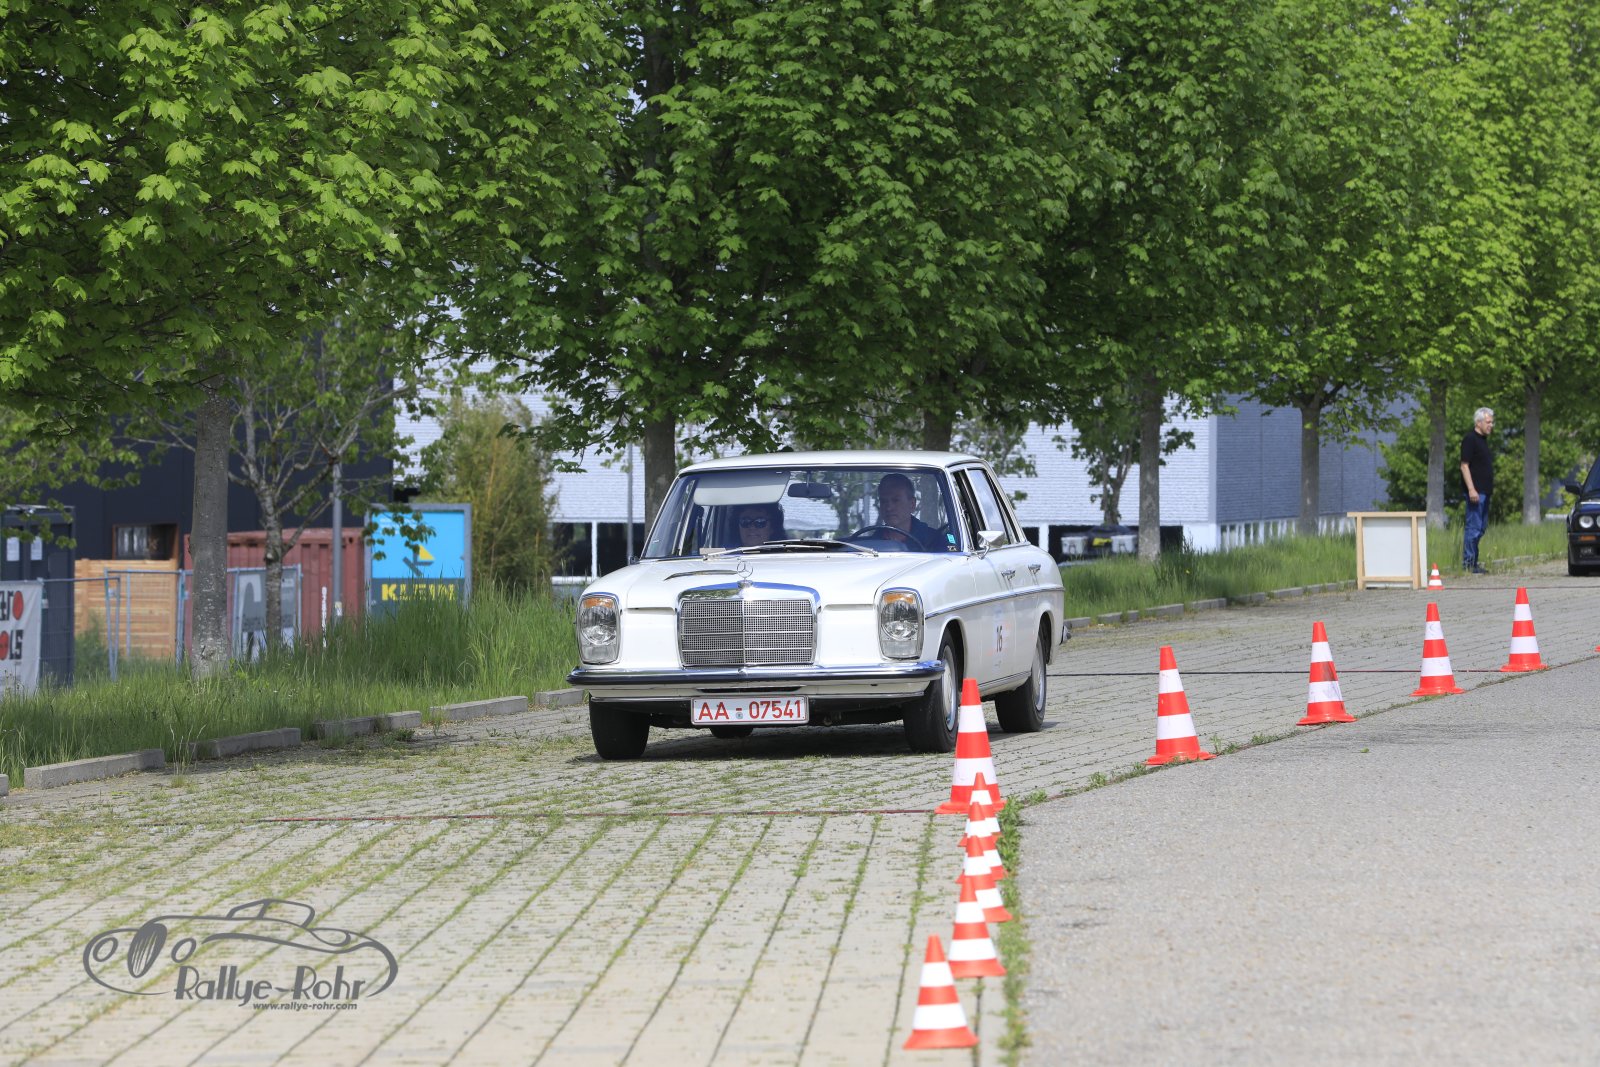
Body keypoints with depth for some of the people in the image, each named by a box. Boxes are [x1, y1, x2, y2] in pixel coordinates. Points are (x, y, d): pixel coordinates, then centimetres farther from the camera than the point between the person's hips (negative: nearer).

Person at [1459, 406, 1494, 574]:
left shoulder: (1483, 439, 17)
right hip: (1476, 491, -10)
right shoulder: (1470, 439, -11)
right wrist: (1471, 489, -22)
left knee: (1480, 527, 12)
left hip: (1484, 491, 10)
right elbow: (1464, 465, -16)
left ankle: (1472, 561, 17)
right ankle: (1468, 563, -6)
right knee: (1474, 527, -9)